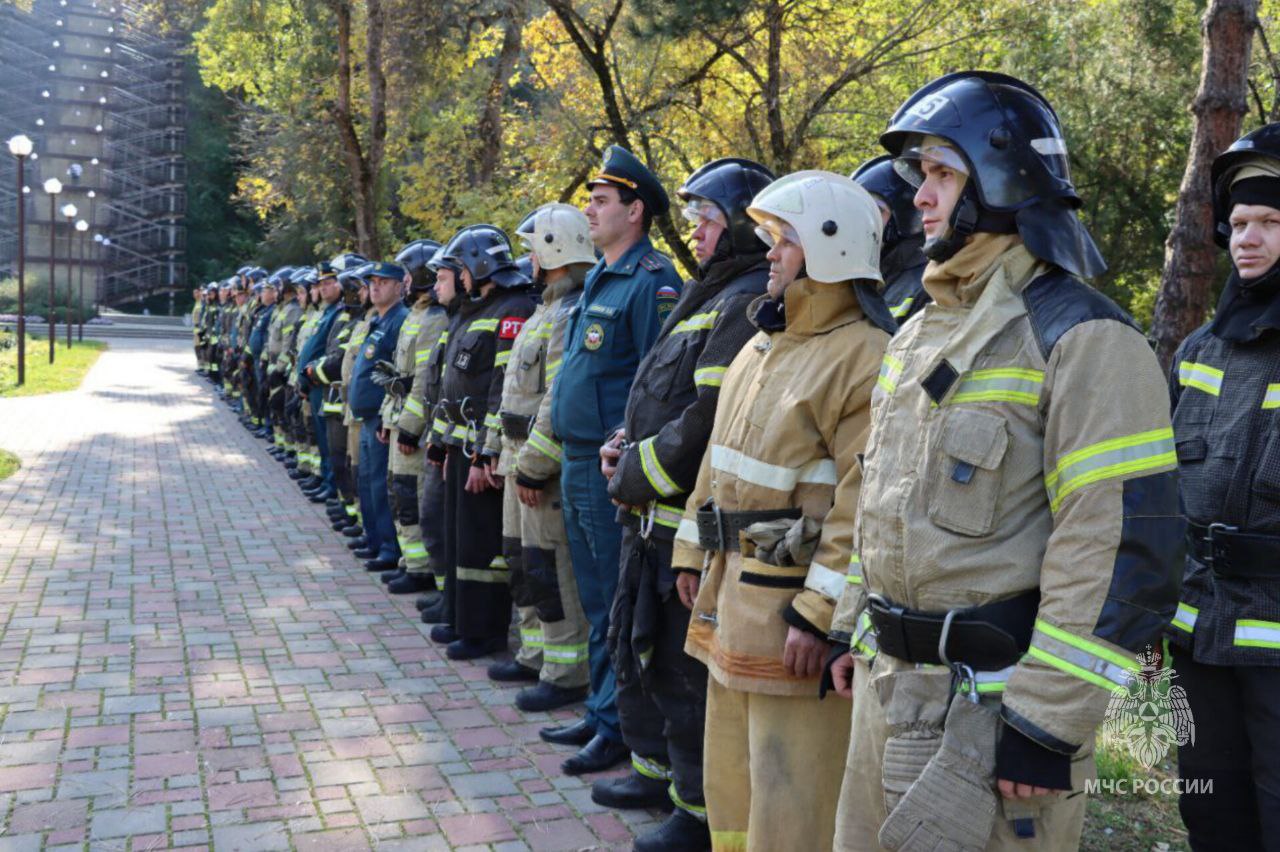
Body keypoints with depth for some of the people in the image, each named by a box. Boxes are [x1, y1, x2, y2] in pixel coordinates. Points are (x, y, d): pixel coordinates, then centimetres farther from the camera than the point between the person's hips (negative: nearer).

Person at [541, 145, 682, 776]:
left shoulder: (651, 282, -13)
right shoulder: (600, 279, 16)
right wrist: (571, 453, 19)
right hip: (578, 462, 10)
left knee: (619, 605, 0)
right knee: (597, 600, 17)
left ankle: (620, 727, 11)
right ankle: (600, 713, 29)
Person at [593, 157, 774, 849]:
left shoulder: (745, 303, -16)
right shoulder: (706, 297, 17)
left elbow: (711, 419, -24)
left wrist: (637, 474, -14)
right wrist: (629, 445, 8)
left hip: (690, 519, -11)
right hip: (651, 512, 11)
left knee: (683, 664, 0)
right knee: (634, 644, 21)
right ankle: (657, 770, 38)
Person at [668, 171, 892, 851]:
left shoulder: (866, 359, -17)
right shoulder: (764, 343, 13)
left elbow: (863, 505, -22)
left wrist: (818, 614, -23)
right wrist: (693, 553, 17)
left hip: (795, 597, -9)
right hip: (732, 586, 9)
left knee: (791, 795, 1)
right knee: (729, 769, 22)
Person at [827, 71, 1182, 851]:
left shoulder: (1081, 338, -15)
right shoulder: (923, 330, 12)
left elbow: (1124, 549, -19)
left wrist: (1049, 726, -19)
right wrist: (855, 627, 19)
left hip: (993, 699, -8)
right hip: (890, 678, 8)